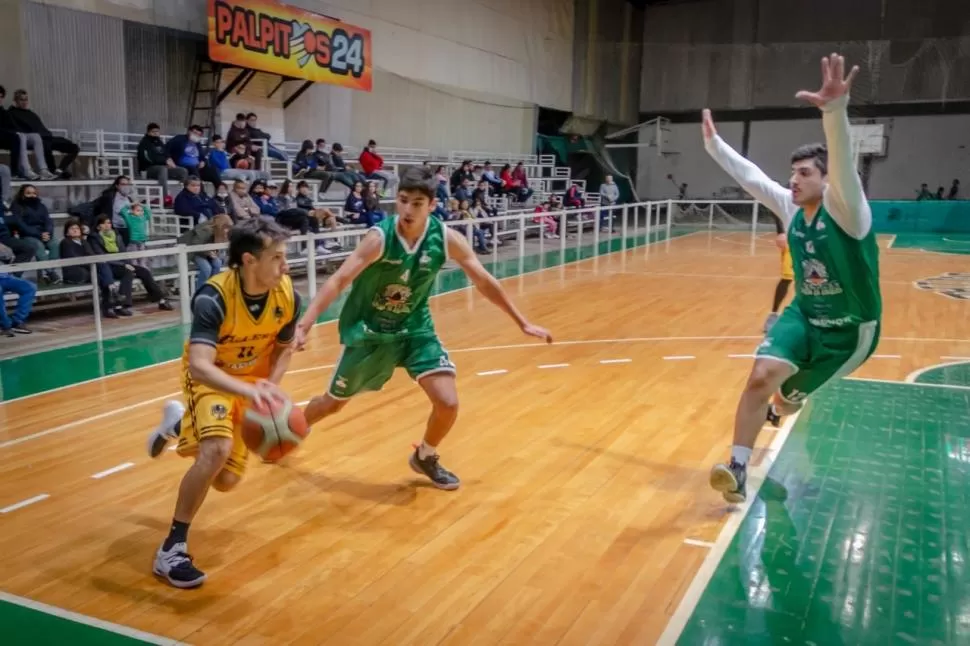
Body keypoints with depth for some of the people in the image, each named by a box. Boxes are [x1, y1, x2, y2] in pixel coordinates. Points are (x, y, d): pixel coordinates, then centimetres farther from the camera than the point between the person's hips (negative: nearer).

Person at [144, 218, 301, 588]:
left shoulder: (288, 296, -20)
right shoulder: (213, 298, -34)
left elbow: (284, 348, -2)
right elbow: (199, 366, -44)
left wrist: (268, 390, -18)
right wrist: (250, 390, -60)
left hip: (251, 380, 5)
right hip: (209, 378, -5)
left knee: (226, 480, 9)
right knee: (217, 449, -33)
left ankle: (178, 423, 40)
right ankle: (172, 548, -15)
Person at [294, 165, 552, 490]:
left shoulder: (446, 239, -17)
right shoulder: (380, 238, -26)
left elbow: (485, 282, -6)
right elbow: (338, 281, -31)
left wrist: (522, 322, -3)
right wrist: (304, 324, -44)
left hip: (415, 328, 2)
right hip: (369, 330, -2)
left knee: (448, 403, -12)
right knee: (333, 403, 13)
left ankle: (425, 457, 20)